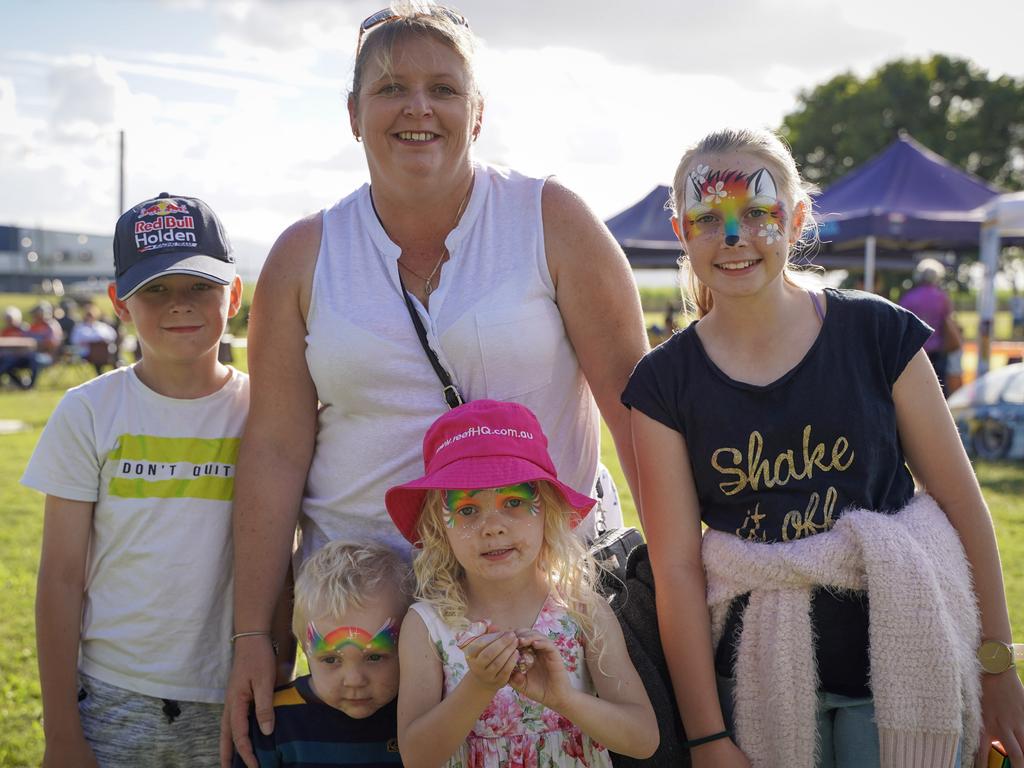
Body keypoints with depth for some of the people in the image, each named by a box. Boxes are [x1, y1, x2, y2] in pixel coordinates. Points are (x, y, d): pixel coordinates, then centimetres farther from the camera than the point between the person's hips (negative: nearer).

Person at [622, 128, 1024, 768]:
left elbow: (962, 504, -1)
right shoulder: (665, 382, -3)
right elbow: (677, 565, -6)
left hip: (900, 666, 0)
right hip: (759, 685, 1)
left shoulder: (877, 334, -4)